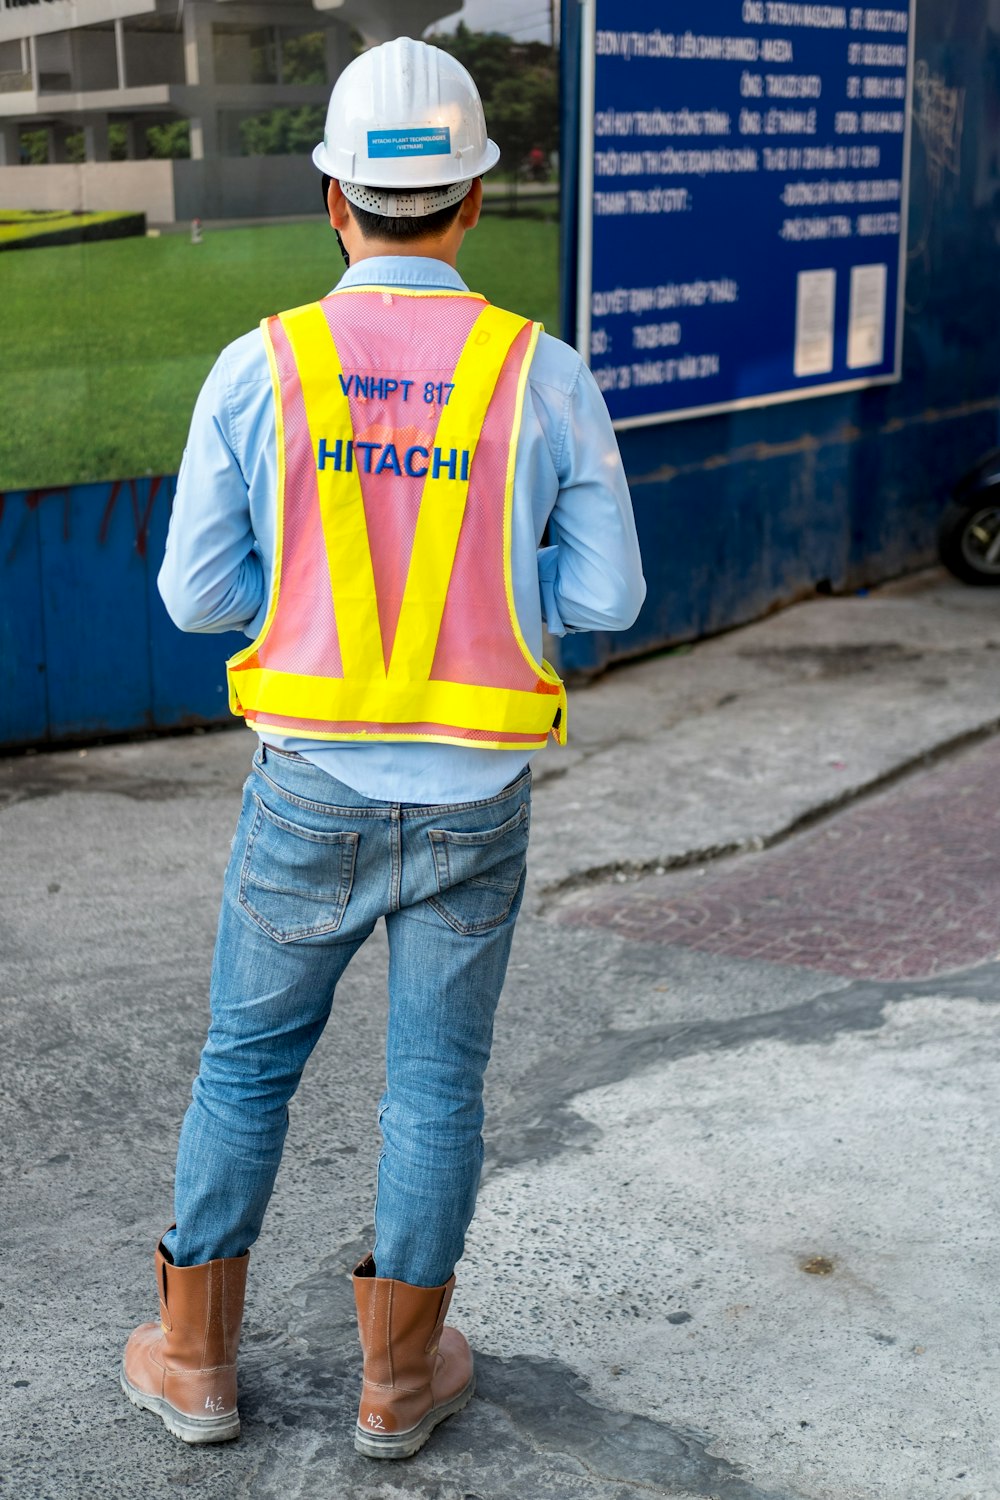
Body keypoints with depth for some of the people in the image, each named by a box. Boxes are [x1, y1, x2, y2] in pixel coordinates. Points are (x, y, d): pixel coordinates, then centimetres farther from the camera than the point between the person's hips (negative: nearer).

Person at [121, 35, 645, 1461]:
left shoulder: (259, 369, -9)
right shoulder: (547, 378, -8)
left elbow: (200, 592, -4)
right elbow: (604, 596, -4)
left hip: (311, 787, 0)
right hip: (474, 799, 0)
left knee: (248, 1061, 17)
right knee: (435, 1081, 15)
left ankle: (195, 1358, 28)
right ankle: (399, 1376, 27)